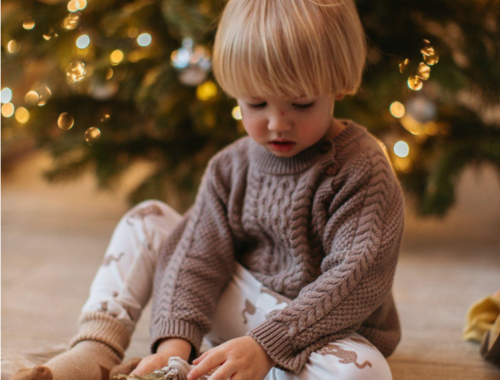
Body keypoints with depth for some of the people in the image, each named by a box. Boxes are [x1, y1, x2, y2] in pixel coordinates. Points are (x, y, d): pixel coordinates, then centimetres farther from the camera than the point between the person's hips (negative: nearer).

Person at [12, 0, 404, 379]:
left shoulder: (363, 173, -17)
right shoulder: (232, 169, 0)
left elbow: (358, 279, -24)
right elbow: (199, 256, -4)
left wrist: (267, 346, -32)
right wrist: (175, 339, -22)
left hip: (322, 328, -4)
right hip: (237, 306, 5)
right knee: (147, 220, 4)